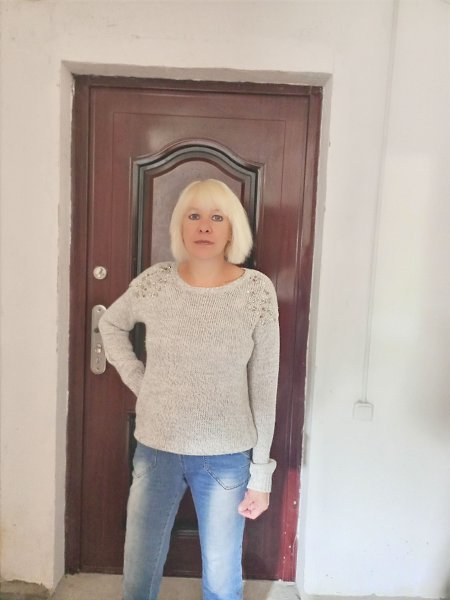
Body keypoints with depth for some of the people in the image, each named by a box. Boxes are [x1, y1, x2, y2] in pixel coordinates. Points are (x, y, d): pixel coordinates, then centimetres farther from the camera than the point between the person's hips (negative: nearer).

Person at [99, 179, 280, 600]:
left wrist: (260, 472, -4)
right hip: (156, 449, 2)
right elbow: (110, 324, 14)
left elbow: (263, 387, -7)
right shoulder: (154, 283, -7)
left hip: (226, 457, -1)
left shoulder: (258, 291, -12)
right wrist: (136, 380, 1)